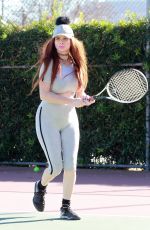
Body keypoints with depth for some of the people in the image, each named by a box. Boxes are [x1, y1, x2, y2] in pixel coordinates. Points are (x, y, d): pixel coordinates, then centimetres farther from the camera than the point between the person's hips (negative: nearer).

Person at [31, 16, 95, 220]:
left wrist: (85, 98, -10)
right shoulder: (49, 64, -15)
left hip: (70, 120, 4)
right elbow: (44, 95, -21)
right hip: (48, 120, -4)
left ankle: (66, 208, 8)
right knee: (56, 167, -7)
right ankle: (41, 186, 26)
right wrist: (72, 100, -26)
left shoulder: (77, 64, 1)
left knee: (70, 165, -4)